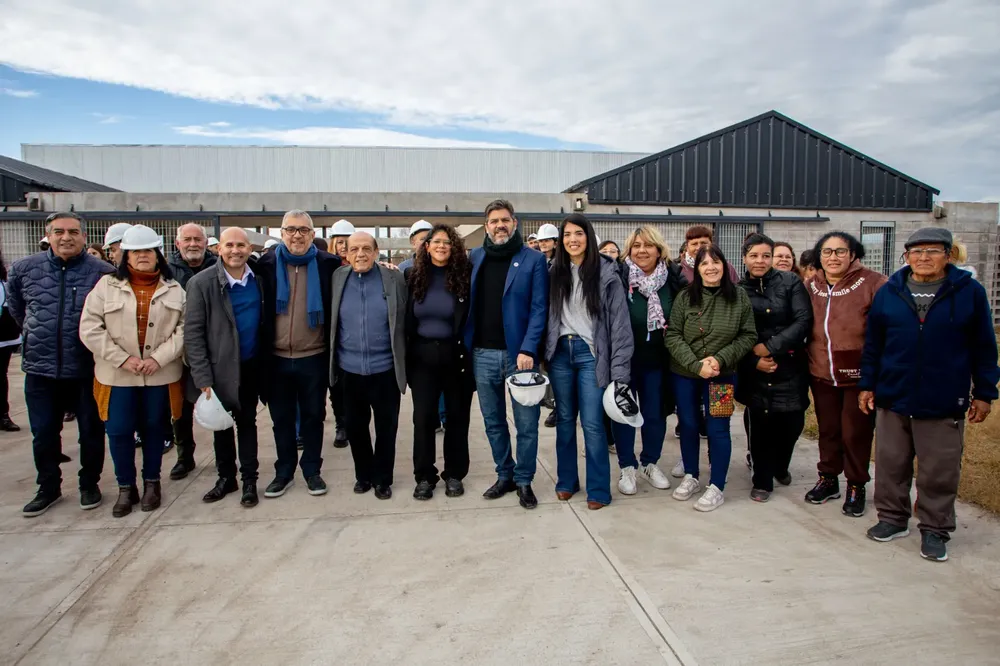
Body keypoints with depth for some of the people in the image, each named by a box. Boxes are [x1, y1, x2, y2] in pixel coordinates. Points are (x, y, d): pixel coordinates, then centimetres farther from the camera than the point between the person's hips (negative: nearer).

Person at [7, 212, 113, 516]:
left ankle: (89, 484, 29)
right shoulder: (24, 269, 0)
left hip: (87, 369, -3)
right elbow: (15, 306, 19)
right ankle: (48, 487, 31)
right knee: (43, 434, 13)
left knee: (91, 431, 10)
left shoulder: (103, 272, -12)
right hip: (40, 368, 3)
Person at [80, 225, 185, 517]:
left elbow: (184, 328, -3)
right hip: (118, 374, 0)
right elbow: (90, 328, -4)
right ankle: (126, 487, 20)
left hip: (161, 375, 0)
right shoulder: (107, 285, 2)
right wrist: (122, 358, -12)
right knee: (119, 431, 3)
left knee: (154, 428, 10)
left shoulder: (174, 289, 4)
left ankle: (152, 482, 27)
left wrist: (159, 358, -14)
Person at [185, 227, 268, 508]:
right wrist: (203, 378, -16)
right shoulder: (202, 283, -11)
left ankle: (249, 480, 22)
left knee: (247, 422, 12)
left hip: (250, 367, 2)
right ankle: (226, 476, 30)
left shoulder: (259, 278, -1)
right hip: (219, 368, -2)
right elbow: (192, 333, -12)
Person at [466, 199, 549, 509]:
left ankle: (524, 481, 21)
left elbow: (539, 308, -7)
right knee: (493, 422, 14)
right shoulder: (475, 258, 9)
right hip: (483, 354, 4)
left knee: (526, 423, 4)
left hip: (518, 353, -3)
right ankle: (505, 475, 30)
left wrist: (527, 349, -17)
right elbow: (468, 303, 12)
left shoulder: (534, 260, -2)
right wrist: (466, 345, 2)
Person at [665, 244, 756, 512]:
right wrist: (696, 364, -18)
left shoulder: (739, 297, -5)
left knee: (717, 429, 2)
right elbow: (671, 336, -8)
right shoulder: (685, 297, -5)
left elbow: (748, 336, -3)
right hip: (684, 374, 1)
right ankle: (690, 477, 31)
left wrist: (720, 359, -16)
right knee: (687, 425, 12)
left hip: (722, 375, -1)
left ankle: (717, 487, 16)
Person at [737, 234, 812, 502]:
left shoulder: (790, 282, 0)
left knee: (791, 423, 4)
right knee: (759, 424, -2)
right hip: (755, 370, 0)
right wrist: (753, 360, -11)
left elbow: (803, 321, -9)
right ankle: (762, 481, 17)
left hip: (790, 366, 0)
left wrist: (771, 346, -15)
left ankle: (780, 466, 35)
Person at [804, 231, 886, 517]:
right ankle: (828, 479, 34)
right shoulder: (810, 287, 3)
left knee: (856, 432, 8)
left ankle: (856, 486, 27)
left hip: (859, 375, -3)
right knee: (827, 429, 17)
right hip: (821, 374, 4)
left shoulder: (872, 283, -11)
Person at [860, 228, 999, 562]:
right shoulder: (888, 292, 5)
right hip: (892, 398, 2)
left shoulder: (969, 292, 0)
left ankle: (935, 530, 20)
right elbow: (872, 344, 8)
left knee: (940, 472, 5)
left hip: (944, 403, -2)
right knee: (891, 465, 11)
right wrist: (867, 384, 7)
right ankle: (893, 519, 27)